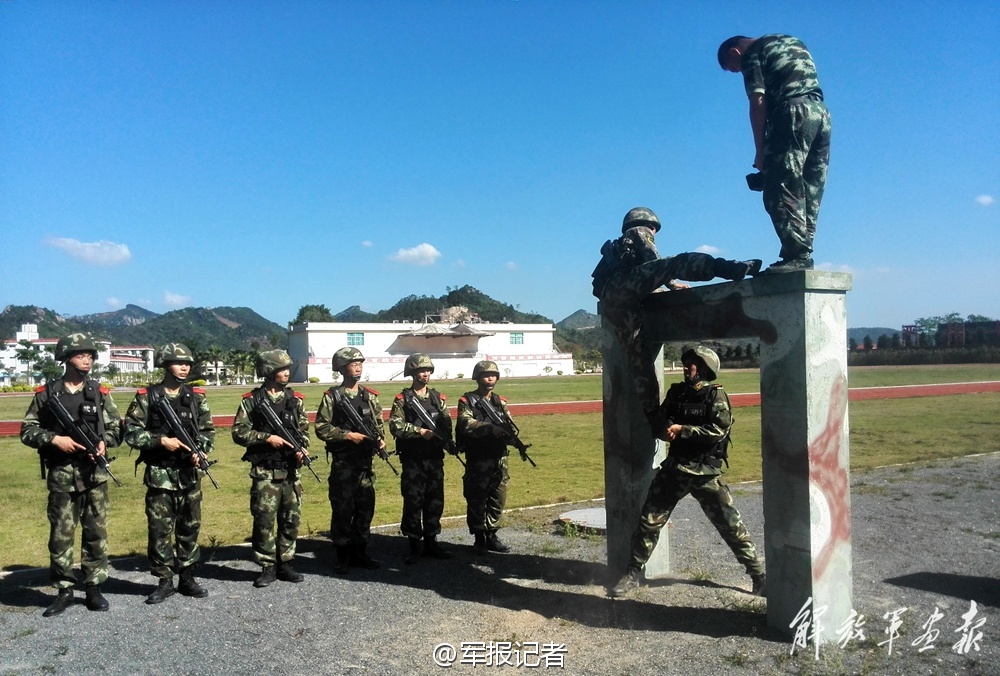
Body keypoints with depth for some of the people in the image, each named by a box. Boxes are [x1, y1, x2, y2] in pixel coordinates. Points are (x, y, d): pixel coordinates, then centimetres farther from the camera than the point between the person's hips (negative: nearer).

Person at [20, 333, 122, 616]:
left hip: (94, 474, 1)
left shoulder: (100, 392, 5)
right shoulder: (46, 393, 1)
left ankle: (94, 588, 16)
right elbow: (27, 431, 3)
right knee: (61, 534, 5)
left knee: (96, 532, 5)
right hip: (61, 475, -1)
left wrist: (104, 441, -12)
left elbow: (116, 427, 8)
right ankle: (64, 591, 18)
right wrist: (54, 439, -13)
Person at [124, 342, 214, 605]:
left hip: (189, 473, 3)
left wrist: (200, 450, -8)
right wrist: (160, 440, -17)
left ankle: (187, 578, 21)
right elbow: (131, 432, -6)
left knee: (190, 527, 9)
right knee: (160, 528, 2)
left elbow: (208, 430, 9)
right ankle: (164, 581, 14)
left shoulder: (196, 396, 6)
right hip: (159, 474, -3)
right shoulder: (146, 397, -3)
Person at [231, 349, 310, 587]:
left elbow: (304, 429, 13)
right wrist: (267, 438, -14)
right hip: (264, 471, -3)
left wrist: (303, 448, -6)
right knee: (264, 518, -2)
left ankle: (285, 564, 20)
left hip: (291, 470, 4)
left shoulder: (296, 399, 9)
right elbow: (239, 432, -4)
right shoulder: (251, 400, -1)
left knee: (291, 518, 8)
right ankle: (267, 568, 11)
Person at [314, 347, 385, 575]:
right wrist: (347, 435, -16)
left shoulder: (370, 396, 10)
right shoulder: (332, 396, -3)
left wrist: (380, 439, -5)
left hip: (366, 461, 4)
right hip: (343, 462, -4)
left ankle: (360, 552, 21)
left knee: (365, 507, 9)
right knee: (342, 509, 1)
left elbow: (379, 423, 15)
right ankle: (343, 556, 12)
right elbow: (321, 428, -7)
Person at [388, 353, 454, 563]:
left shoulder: (438, 397, 11)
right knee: (413, 501, 0)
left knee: (435, 500, 8)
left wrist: (447, 441, -12)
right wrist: (419, 431, -20)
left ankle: (431, 542, 20)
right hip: (413, 459, -4)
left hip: (435, 457, 4)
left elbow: (447, 423, 6)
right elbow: (395, 426, -12)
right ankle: (415, 545, 10)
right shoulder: (402, 399, -1)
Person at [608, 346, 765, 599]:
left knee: (731, 525, 1)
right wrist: (665, 431, -10)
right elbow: (659, 423, 13)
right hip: (674, 467, 4)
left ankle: (759, 577, 17)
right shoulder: (676, 392, 9)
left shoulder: (715, 396, -6)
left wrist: (682, 430, -20)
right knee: (649, 521, 3)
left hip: (705, 471, -4)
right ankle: (633, 574, 15)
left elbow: (719, 430, -19)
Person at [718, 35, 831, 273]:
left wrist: (760, 151, -3)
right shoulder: (792, 41, 28)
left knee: (782, 191, -9)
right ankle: (803, 254, 4)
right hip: (821, 112, 8)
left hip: (794, 112, -8)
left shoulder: (751, 53, 6)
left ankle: (797, 256, -16)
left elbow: (758, 102, -4)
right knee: (809, 193, 6)